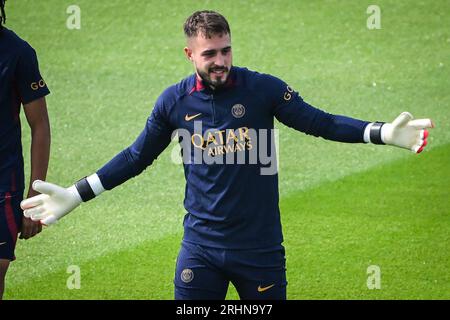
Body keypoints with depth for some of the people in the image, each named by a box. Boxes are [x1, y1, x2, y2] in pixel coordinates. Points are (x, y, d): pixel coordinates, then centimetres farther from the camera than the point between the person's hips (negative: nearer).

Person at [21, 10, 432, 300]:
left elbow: (319, 122, -6)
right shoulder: (174, 100, 0)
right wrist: (75, 195, 9)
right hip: (201, 245, 1)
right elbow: (136, 157, 11)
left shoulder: (263, 89, -7)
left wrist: (382, 133, -20)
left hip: (260, 245, -1)